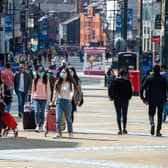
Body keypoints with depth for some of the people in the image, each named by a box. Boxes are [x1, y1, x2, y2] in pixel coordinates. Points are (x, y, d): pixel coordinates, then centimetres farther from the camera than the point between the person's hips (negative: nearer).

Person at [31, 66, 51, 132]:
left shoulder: (46, 80, 1)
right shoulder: (35, 79, 4)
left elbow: (48, 89, 2)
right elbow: (33, 89, 9)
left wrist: (48, 98, -2)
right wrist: (32, 97, 5)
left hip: (43, 98, 0)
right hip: (36, 98, 0)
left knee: (42, 113, 6)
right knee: (37, 112, -12)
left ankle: (41, 126, 13)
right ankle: (37, 126, -14)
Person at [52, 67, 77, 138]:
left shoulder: (70, 83, -1)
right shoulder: (58, 83, 9)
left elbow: (72, 91, -11)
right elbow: (55, 92, 15)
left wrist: (71, 95, -33)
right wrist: (53, 101, 17)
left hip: (67, 101, -2)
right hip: (59, 101, 2)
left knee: (68, 118, 7)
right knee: (58, 118, -9)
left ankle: (70, 132, 20)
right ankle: (58, 132, -12)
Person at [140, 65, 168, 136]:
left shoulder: (148, 78, 0)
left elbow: (142, 88, -5)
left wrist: (143, 98, 2)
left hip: (151, 100, 0)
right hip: (161, 100, 0)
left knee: (151, 113, 13)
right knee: (160, 115, 8)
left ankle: (152, 123, -18)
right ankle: (158, 131, 4)